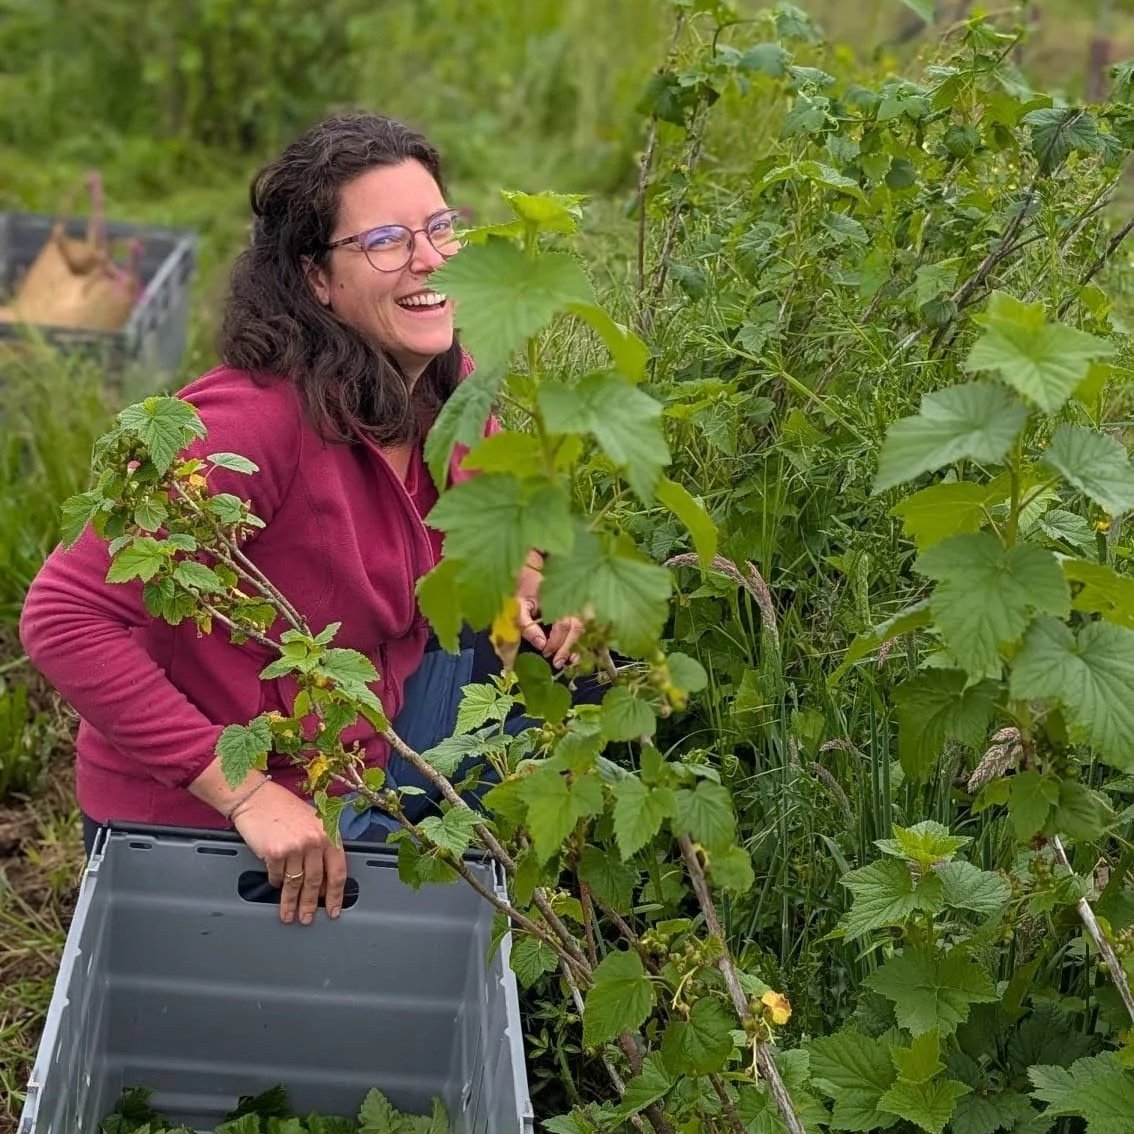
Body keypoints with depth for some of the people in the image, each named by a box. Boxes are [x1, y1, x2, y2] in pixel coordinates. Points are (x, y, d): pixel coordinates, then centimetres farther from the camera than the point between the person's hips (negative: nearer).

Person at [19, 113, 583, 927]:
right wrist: (244, 791, -30)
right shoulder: (259, 420, -31)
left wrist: (526, 567, -9)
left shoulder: (447, 386, -8)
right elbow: (63, 617, -31)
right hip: (195, 815, -7)